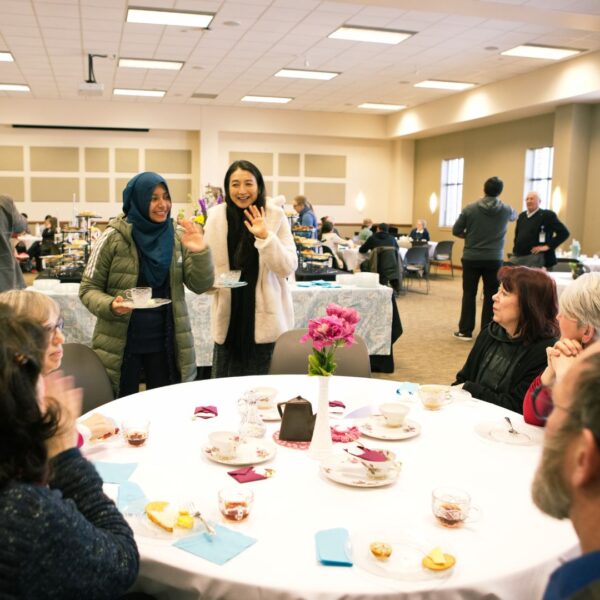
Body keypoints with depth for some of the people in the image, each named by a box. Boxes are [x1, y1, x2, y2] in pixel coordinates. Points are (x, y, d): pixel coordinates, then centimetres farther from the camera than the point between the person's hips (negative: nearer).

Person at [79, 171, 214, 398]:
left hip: (165, 340, 3)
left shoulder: (177, 237, 1)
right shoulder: (113, 237, -9)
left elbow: (200, 285, -3)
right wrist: (110, 306, -23)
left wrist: (200, 252, -20)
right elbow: (88, 288, -3)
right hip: (121, 342, -2)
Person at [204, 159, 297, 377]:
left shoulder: (275, 216, -6)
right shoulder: (216, 216, 0)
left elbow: (288, 268, -11)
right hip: (229, 316, 2)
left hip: (266, 317, -2)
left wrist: (265, 237, -24)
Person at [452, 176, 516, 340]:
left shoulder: (469, 209, -6)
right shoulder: (506, 210, -1)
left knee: (469, 294, 7)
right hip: (494, 259, 1)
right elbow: (514, 216, 23)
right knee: (491, 296, 7)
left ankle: (465, 331, 9)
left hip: (471, 258, 0)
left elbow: (456, 231, -2)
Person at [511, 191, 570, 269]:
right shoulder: (522, 216, 16)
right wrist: (516, 249, 12)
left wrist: (548, 246, -13)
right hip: (517, 257, 6)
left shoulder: (547, 215, -3)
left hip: (535, 257, -6)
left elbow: (564, 232, -8)